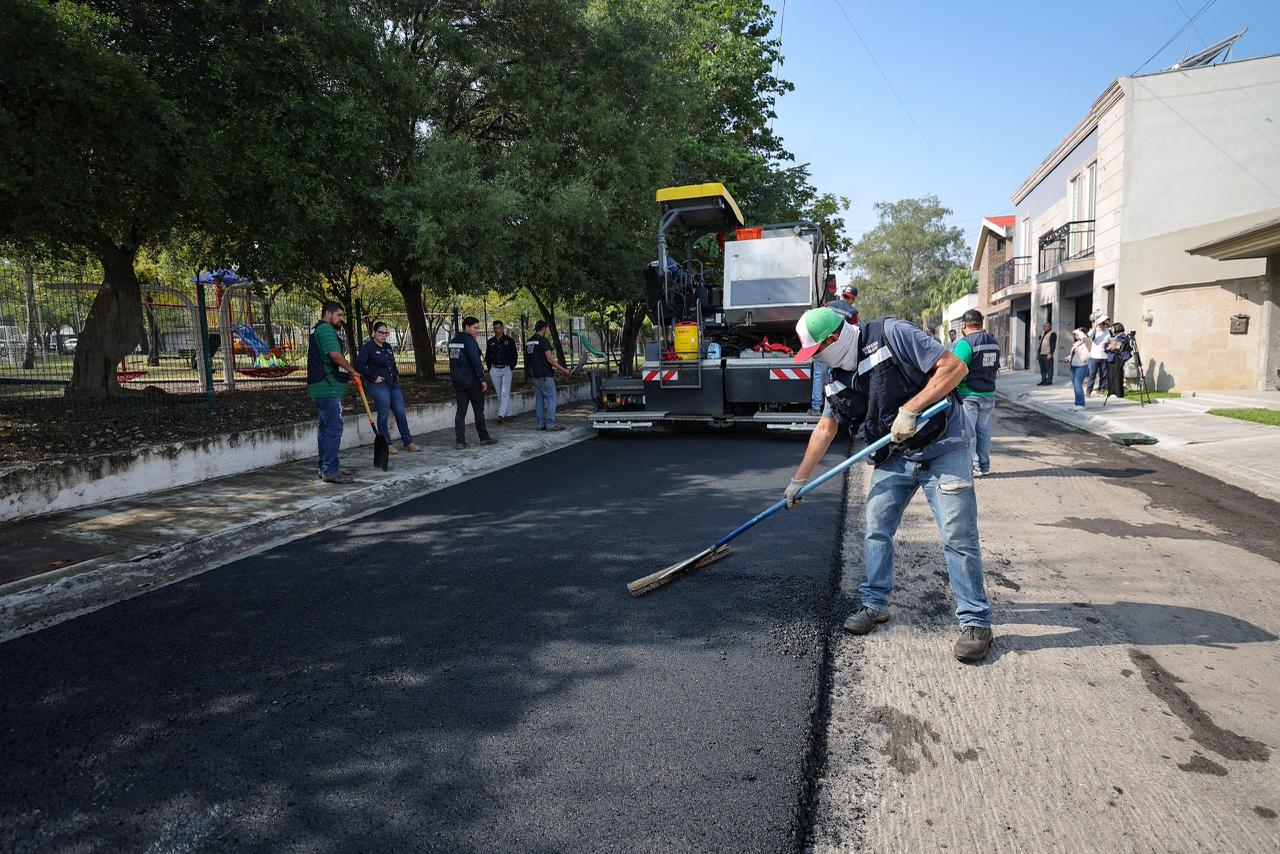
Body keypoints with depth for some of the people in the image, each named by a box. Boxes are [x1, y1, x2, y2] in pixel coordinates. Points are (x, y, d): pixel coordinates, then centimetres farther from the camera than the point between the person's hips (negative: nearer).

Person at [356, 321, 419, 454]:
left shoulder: (388, 347, 18)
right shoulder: (367, 347, -5)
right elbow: (359, 365, -13)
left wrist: (397, 375, 16)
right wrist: (373, 377, -15)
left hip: (393, 384, 7)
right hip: (378, 385, -7)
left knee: (400, 412, 4)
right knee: (383, 415, -3)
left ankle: (408, 441, 10)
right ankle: (386, 444, 7)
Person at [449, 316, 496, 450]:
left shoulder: (453, 341, 13)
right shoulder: (469, 341, -13)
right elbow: (476, 362, -19)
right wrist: (482, 379, -16)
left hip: (458, 382, 7)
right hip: (472, 382, -7)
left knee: (461, 411, 5)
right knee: (479, 410, 4)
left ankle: (460, 441, 0)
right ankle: (484, 438, 12)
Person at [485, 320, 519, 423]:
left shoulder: (509, 340, 3)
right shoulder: (490, 342, 11)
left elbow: (514, 355, 3)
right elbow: (487, 357, 17)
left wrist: (511, 368, -6)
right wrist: (490, 369, 6)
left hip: (506, 369, -4)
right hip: (495, 370, 4)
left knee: (505, 392, -13)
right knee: (499, 393, 5)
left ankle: (501, 415, -19)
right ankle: (508, 414, 15)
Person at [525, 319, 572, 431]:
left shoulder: (528, 342, 12)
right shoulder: (544, 341, -13)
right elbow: (550, 359, -18)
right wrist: (563, 370, -14)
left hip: (534, 375, 8)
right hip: (545, 375, -8)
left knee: (539, 399, 11)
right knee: (551, 398, -4)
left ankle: (541, 424, 12)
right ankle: (550, 424, -8)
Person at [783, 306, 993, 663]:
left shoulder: (892, 334, -17)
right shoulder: (839, 375, 5)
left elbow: (954, 367, -19)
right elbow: (825, 429, 12)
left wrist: (910, 410, -25)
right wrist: (798, 480, 15)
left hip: (942, 449, -7)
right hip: (893, 458, 7)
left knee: (958, 537, -6)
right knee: (875, 531, 7)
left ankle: (976, 622, 7)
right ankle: (874, 604, 24)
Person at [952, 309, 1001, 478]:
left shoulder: (965, 343, -17)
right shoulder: (994, 342, 7)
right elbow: (995, 367, 14)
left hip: (969, 395, -7)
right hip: (988, 394, 7)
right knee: (984, 430, 14)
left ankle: (972, 467, 3)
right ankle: (985, 466, 20)